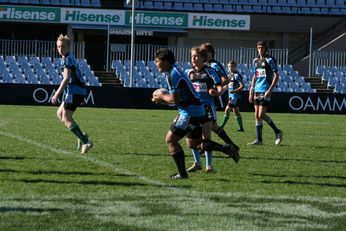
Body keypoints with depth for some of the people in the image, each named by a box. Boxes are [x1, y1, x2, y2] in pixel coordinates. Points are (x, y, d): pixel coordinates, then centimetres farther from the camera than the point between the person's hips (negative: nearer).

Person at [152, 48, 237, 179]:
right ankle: (227, 149, 13)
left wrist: (162, 96, -3)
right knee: (193, 143, 19)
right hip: (197, 111, 10)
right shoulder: (175, 72, 17)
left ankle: (182, 173, -3)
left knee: (170, 139, -4)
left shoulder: (173, 74, -16)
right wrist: (162, 100, 10)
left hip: (190, 113, -10)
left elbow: (175, 99, -21)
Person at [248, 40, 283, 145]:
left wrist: (270, 90, -18)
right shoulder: (255, 61, 15)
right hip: (257, 91, 7)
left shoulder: (270, 60, -6)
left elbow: (276, 76, -9)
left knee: (261, 115, -12)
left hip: (266, 91, -7)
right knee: (257, 116, 4)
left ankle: (277, 132, 5)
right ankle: (259, 139, 8)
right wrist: (251, 91, 18)